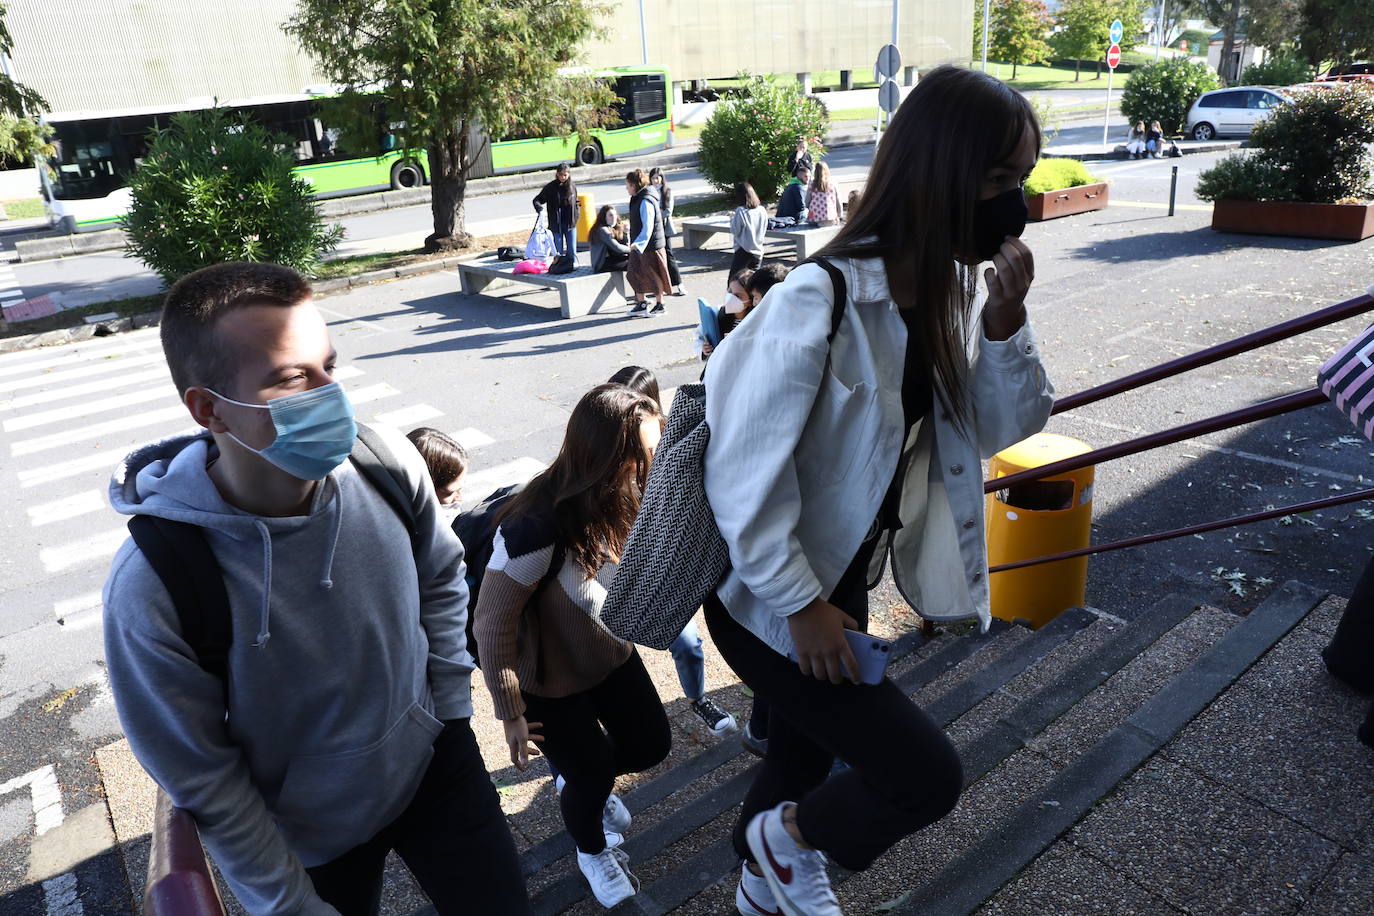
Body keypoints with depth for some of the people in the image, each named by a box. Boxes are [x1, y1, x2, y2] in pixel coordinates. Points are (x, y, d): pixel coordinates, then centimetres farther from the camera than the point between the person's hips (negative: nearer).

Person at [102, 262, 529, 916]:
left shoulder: (387, 464, -21)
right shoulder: (151, 587, -30)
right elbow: (202, 781, -16)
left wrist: (451, 706, 2)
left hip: (437, 764, 3)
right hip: (312, 836, -2)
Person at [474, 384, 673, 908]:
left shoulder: (625, 502, -20)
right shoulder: (535, 530, -40)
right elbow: (492, 626, -27)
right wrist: (511, 713, -18)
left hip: (611, 655, 6)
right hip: (550, 681, -6)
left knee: (651, 746, 17)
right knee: (591, 774, 11)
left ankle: (585, 780, 51)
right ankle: (592, 852, 47)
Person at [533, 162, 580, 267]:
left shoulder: (572, 187, 3)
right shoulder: (550, 187, -4)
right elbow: (537, 199, -1)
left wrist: (575, 218, 4)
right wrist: (538, 206, -24)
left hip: (570, 224, 1)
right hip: (556, 224, -1)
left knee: (572, 249, 1)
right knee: (559, 250, 4)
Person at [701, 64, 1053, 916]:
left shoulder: (943, 292, -4)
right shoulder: (819, 302, -29)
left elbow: (1000, 427, 0)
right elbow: (743, 477, -27)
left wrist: (1006, 320, -17)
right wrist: (802, 606, -17)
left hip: (844, 580, 8)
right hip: (769, 600, -8)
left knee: (809, 749, 26)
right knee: (926, 774, -2)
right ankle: (790, 838, 26)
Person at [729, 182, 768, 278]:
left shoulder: (740, 211, -14)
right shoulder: (762, 210, 2)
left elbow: (735, 231, -10)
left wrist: (732, 219, 5)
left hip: (743, 251, -6)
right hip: (758, 251, 6)